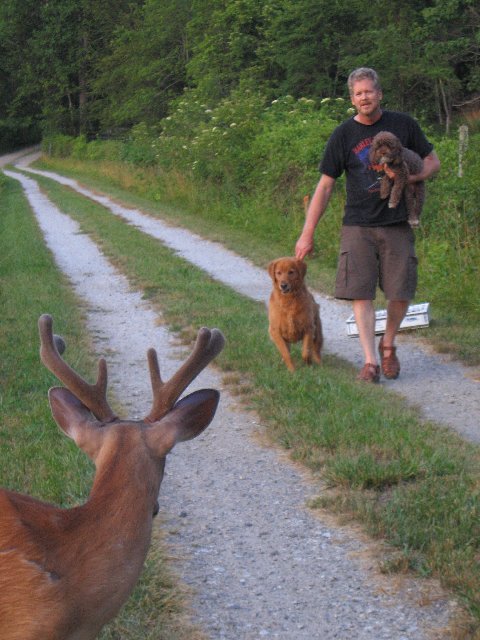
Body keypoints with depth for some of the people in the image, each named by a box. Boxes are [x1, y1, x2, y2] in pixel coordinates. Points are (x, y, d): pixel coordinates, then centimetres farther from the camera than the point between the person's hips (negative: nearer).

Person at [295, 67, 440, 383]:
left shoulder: (403, 124, 4)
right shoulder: (343, 135, 1)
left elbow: (433, 161, 11)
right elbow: (325, 186, 3)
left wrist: (408, 177, -11)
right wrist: (308, 234, 0)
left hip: (397, 224, 1)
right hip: (358, 226, 0)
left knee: (400, 294, -2)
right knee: (361, 293, -7)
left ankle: (388, 345, 25)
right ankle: (371, 360, -4)